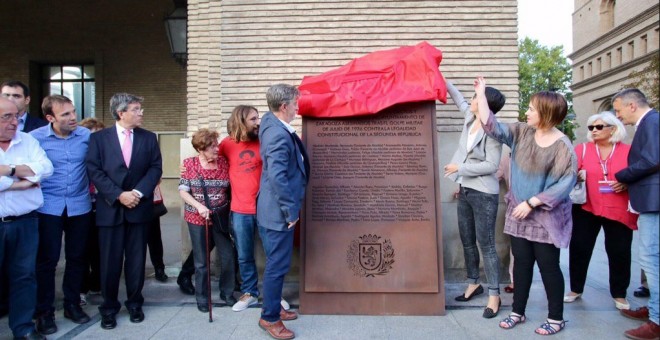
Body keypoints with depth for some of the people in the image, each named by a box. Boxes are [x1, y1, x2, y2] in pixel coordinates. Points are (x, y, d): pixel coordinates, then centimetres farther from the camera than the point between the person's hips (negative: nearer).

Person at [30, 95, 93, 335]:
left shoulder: (86, 135, -4)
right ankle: (44, 312, 18)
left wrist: (91, 188, 5)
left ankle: (72, 304, 27)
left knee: (77, 257, 11)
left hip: (80, 206, 2)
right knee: (47, 260, 4)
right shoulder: (35, 137, -9)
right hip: (48, 207, -2)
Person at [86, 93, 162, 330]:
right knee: (110, 261, 4)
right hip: (110, 208, -1)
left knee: (136, 259, 8)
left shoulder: (149, 138, 7)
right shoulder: (99, 138, 1)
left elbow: (156, 168, 1)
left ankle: (134, 303, 24)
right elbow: (94, 171, -6)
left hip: (139, 207, 2)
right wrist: (119, 195, -14)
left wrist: (139, 192, -12)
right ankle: (109, 308, 20)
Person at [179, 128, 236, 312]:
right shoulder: (189, 164, -6)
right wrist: (199, 206, -21)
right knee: (201, 261, 8)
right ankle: (202, 297, 25)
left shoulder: (224, 162, -3)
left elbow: (231, 187, 4)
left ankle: (227, 292, 26)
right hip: (197, 218, -1)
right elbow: (183, 191, -8)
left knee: (228, 256, 5)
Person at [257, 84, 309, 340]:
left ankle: (274, 307, 36)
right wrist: (291, 211, -20)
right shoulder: (279, 135, -24)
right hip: (278, 213, -11)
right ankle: (270, 318, 16)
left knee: (277, 263, 21)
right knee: (277, 265, 2)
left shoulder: (270, 122, 7)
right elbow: (277, 177, -29)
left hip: (276, 210, 11)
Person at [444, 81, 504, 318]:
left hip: (484, 195, -8)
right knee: (467, 242, 16)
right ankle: (474, 283, 30)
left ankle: (494, 295, 7)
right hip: (465, 191, 8)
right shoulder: (470, 117, 3)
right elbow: (459, 100, 22)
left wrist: (460, 167, -16)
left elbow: (491, 165, -19)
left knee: (486, 245, -3)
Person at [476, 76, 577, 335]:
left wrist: (531, 202, -19)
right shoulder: (522, 133, 1)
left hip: (546, 217, -5)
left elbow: (565, 183, -18)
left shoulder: (562, 146, -15)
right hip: (519, 213, 5)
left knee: (548, 266, 4)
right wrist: (481, 94, -5)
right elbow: (492, 127, -1)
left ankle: (556, 318, 21)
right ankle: (518, 312, 25)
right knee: (522, 263, 13)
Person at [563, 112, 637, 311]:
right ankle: (576, 289, 22)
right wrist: (576, 177, -25)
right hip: (586, 208, 1)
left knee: (619, 253, 6)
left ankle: (619, 295, 24)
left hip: (619, 211, 0)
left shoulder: (628, 151, 1)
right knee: (579, 248, 6)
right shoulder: (582, 149, 2)